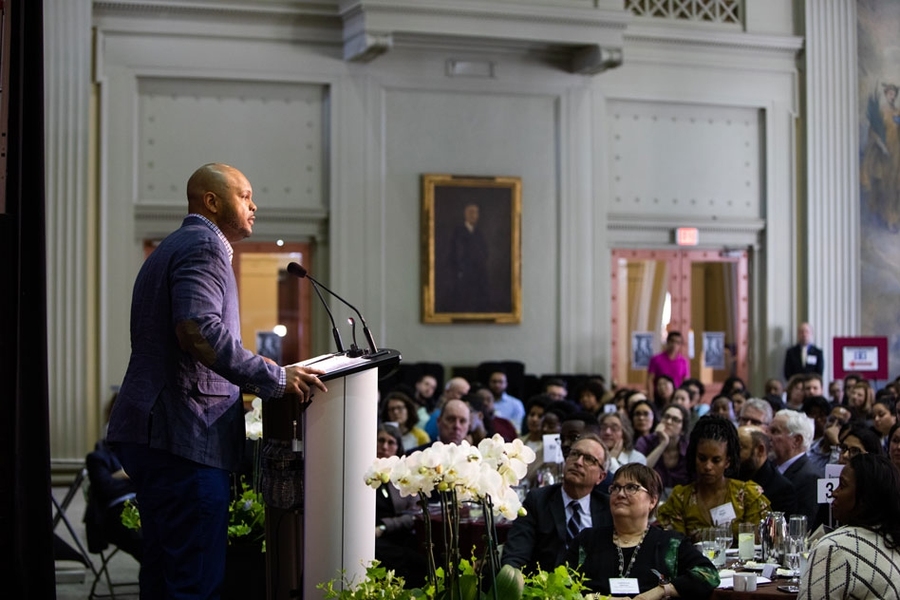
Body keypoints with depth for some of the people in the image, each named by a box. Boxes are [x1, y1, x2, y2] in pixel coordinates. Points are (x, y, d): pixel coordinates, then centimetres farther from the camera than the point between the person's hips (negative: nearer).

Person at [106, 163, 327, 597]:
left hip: (149, 432, 11)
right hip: (183, 436, -11)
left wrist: (252, 380, 29)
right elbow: (198, 330, -24)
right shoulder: (203, 245, -9)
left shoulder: (171, 248, 24)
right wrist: (274, 379, -19)